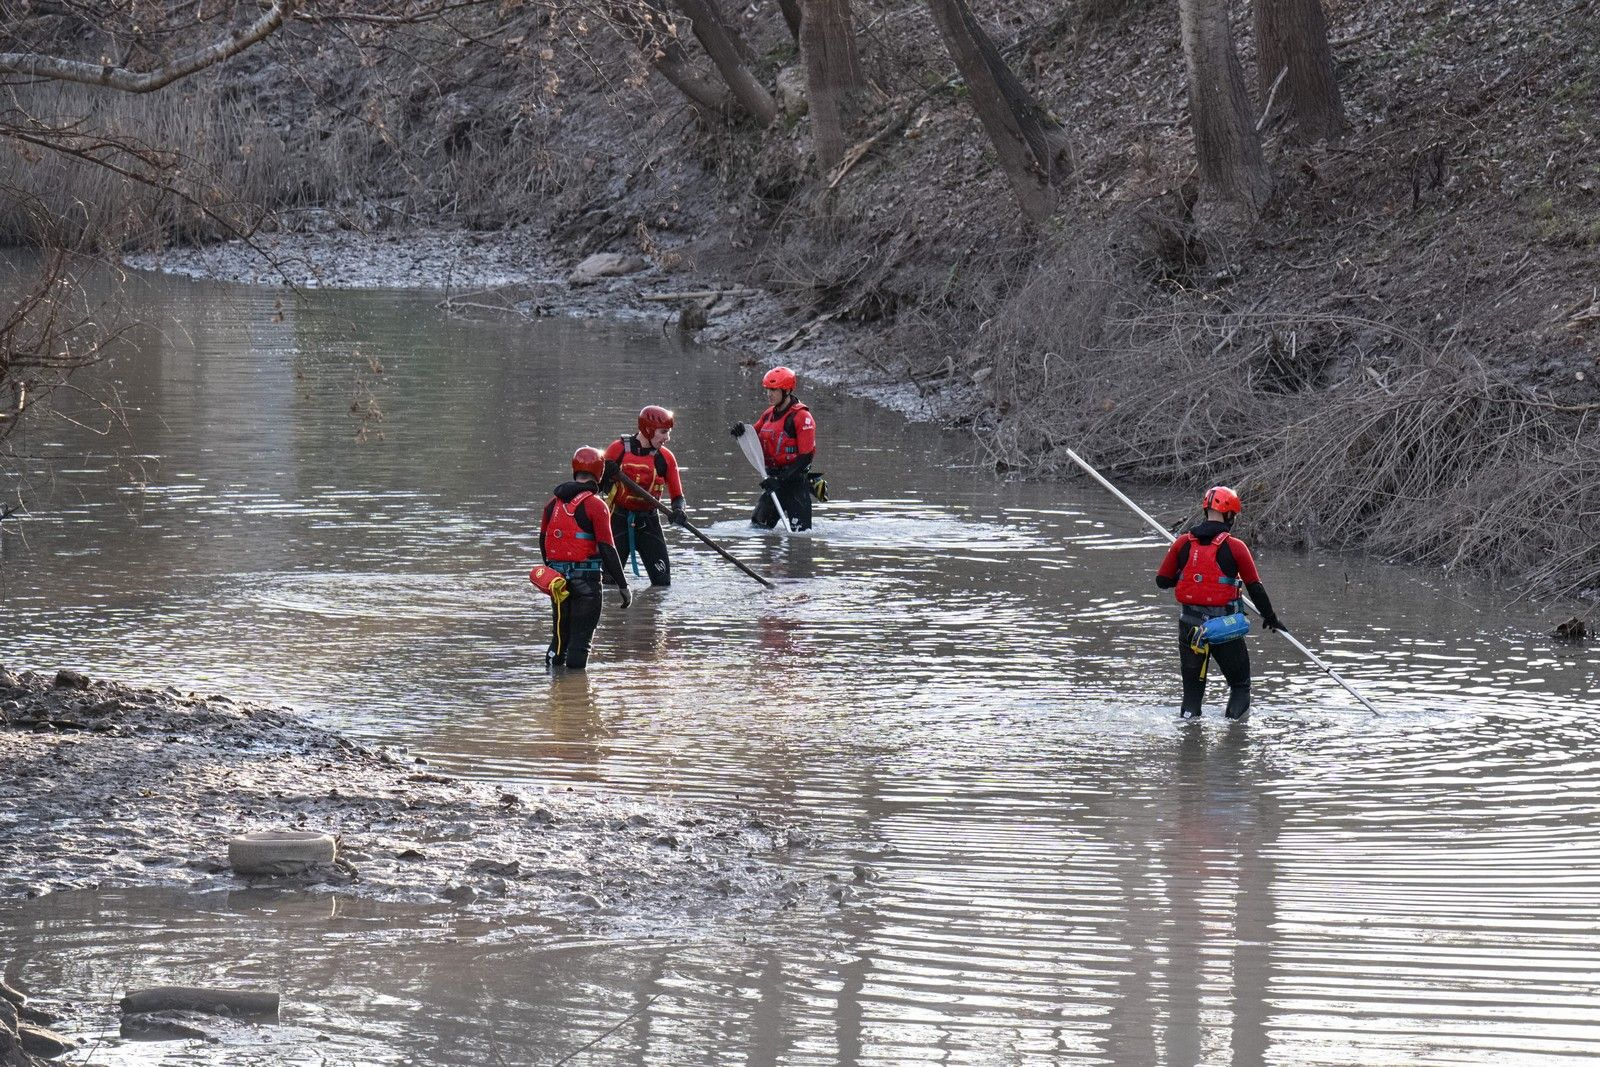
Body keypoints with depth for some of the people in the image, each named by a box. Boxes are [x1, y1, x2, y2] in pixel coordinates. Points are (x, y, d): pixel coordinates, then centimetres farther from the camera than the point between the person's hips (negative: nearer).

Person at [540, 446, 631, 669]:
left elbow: (543, 541, 16)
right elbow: (606, 548, -15)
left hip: (557, 575, 5)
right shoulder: (595, 505, -12)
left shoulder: (553, 503, 7)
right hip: (586, 579, -5)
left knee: (560, 632, 17)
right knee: (581, 636, 0)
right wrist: (623, 585, -10)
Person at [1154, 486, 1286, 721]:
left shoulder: (1182, 543, -1)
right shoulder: (1235, 547, -10)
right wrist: (1270, 617, 10)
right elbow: (1254, 587, -3)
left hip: (1189, 626, 3)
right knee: (1240, 684, 13)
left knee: (1192, 687, 15)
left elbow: (1162, 580, 5)